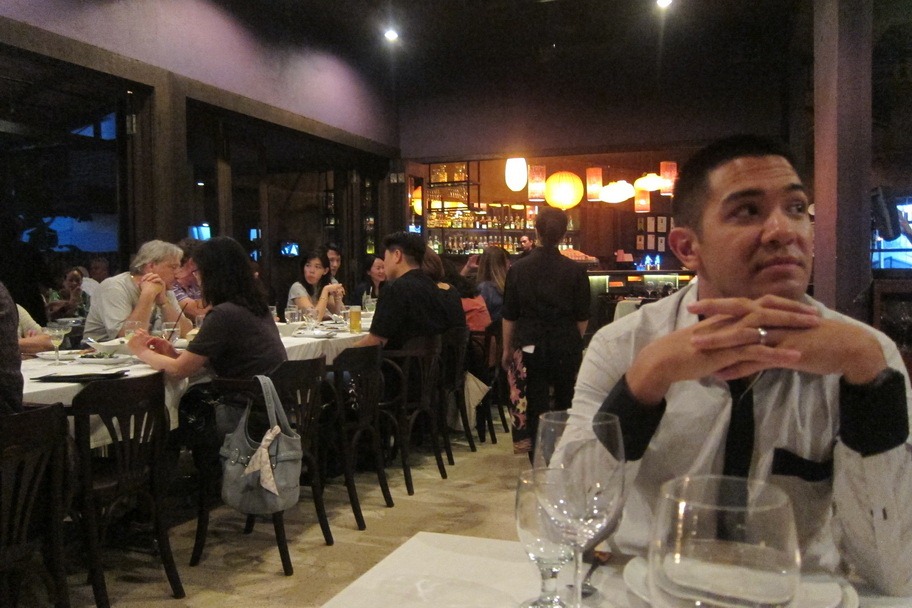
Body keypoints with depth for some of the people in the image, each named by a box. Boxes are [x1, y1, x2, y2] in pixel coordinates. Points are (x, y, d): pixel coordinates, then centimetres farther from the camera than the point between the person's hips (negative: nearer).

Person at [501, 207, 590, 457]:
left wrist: (507, 349, 11)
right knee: (564, 404, 17)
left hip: (530, 347, 0)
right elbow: (582, 317, 0)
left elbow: (509, 315, 0)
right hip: (566, 346, 1)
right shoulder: (575, 270, -6)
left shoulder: (518, 268, -4)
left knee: (536, 407, 4)